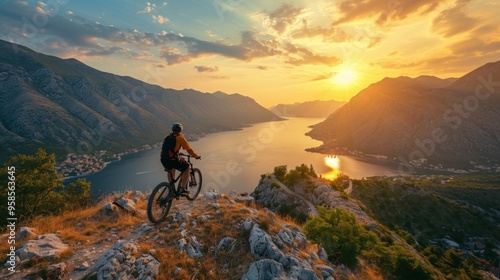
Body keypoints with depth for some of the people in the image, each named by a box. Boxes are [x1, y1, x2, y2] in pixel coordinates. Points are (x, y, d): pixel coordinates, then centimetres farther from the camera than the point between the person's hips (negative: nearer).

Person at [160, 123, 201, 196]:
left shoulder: (167, 137, 16)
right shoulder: (180, 138, -2)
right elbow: (189, 150, -3)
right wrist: (196, 156, 12)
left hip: (163, 159, 6)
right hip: (173, 159, -6)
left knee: (172, 169, 35)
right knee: (187, 168, 15)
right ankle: (183, 189, 11)